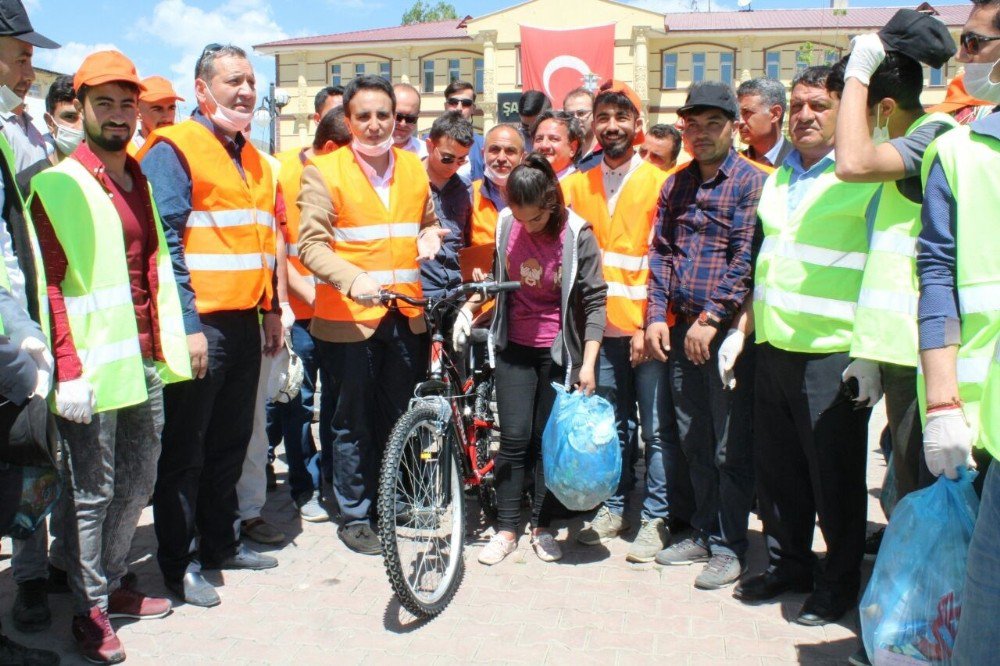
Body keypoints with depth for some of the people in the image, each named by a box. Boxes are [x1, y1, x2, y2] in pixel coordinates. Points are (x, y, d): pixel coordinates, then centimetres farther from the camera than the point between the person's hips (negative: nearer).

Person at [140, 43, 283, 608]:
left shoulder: (252, 159, 17)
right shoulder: (174, 149, -7)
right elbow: (164, 242, -15)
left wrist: (272, 308, 17)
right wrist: (186, 324, -19)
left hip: (245, 323, 8)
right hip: (199, 325, -7)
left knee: (232, 442, 16)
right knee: (185, 450, 2)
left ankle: (222, 542, 30)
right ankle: (179, 563, 15)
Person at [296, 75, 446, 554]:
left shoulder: (414, 168, 13)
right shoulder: (323, 171, -3)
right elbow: (311, 243, -12)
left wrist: (429, 237, 3)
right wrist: (352, 279, -29)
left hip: (406, 315, 5)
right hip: (348, 316, -4)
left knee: (400, 418, 13)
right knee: (351, 423, 3)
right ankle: (354, 517, 19)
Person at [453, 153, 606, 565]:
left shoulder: (577, 234, -15)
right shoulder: (506, 223, -6)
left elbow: (595, 300, -12)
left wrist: (588, 363, -17)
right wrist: (472, 304, -5)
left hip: (558, 350, -2)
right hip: (514, 346, 2)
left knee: (547, 439, 6)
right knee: (513, 438, 0)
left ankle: (542, 526, 22)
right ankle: (506, 529, 12)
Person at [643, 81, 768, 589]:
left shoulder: (752, 181, -5)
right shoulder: (676, 184, 14)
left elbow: (746, 257, -13)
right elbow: (660, 251, 13)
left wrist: (711, 318, -17)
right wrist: (656, 315, 2)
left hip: (728, 330, -6)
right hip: (681, 330, 6)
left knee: (731, 445, 1)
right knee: (693, 441, 13)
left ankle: (729, 547, 13)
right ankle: (703, 533, 27)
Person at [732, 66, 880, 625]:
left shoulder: (864, 179, -5)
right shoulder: (778, 178, 16)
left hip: (833, 352, -6)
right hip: (774, 348, 6)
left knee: (835, 474, 5)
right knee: (777, 467, 13)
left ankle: (840, 581, 22)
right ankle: (789, 563, 31)